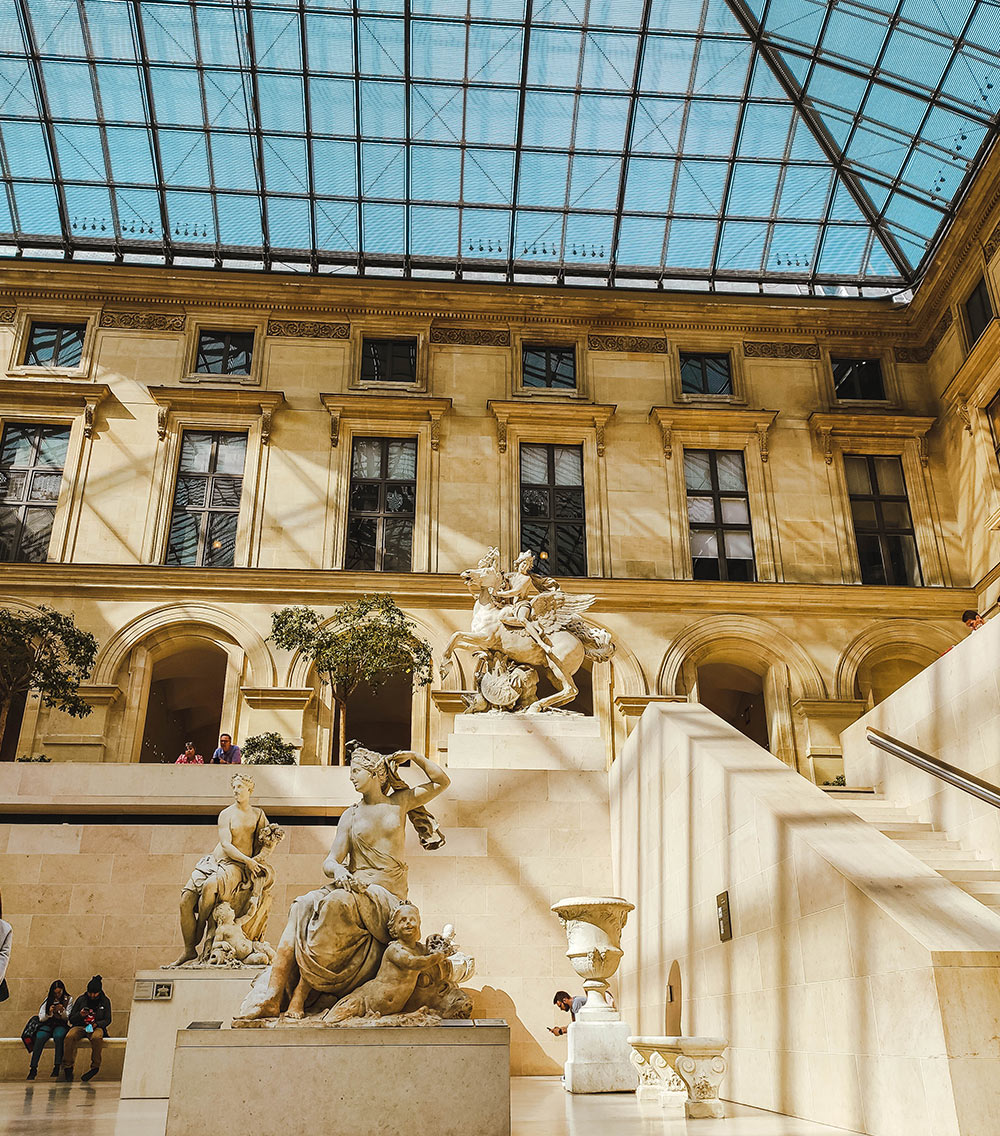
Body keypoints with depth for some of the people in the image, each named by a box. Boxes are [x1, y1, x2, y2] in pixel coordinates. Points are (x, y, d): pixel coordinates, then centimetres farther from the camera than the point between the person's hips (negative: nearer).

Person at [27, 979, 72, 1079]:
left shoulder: (68, 1000, 7)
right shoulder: (48, 1000, 11)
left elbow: (67, 1018, 6)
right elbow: (41, 1018, 7)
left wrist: (62, 1011, -15)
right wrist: (49, 1013, -13)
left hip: (61, 1025, -2)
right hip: (47, 1024, 2)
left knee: (58, 1036, -36)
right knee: (39, 1038, -32)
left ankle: (57, 1067, -34)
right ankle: (33, 1068, -29)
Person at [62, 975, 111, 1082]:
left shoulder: (105, 1001, 6)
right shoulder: (81, 1000, 6)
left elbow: (107, 1020, 5)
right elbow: (71, 1019, 8)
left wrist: (96, 1024, -15)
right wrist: (80, 1015, -14)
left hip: (97, 1027, -1)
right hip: (80, 1026, 1)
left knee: (97, 1037, -38)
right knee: (70, 1037, -34)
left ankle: (95, 1067, -22)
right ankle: (68, 1067, -22)